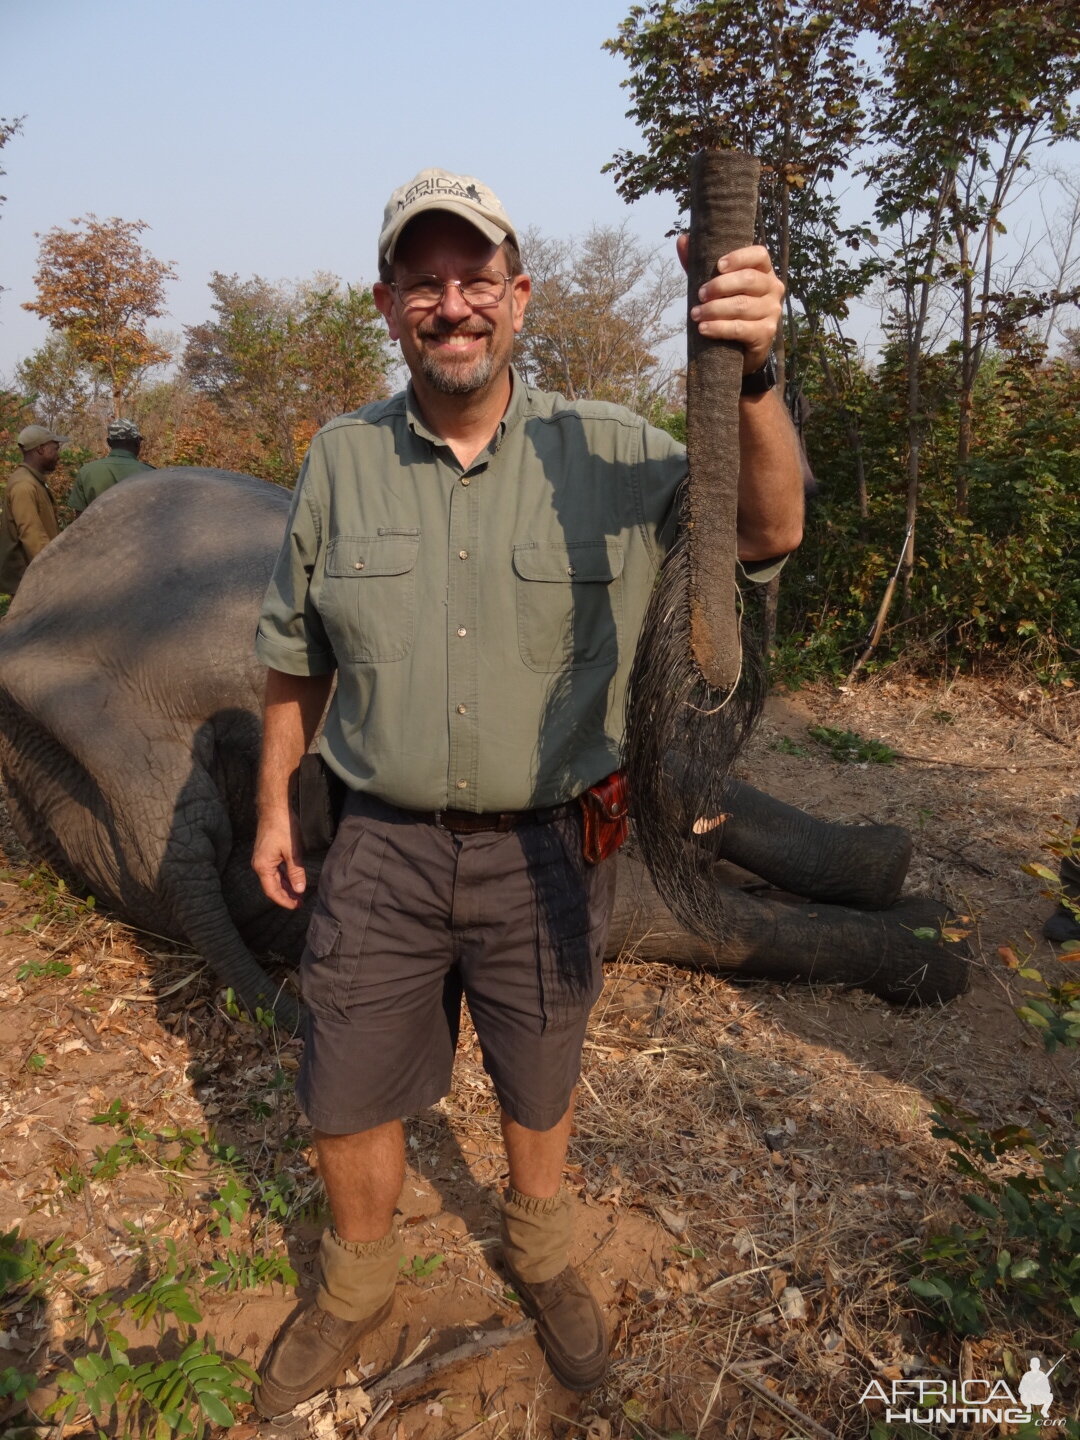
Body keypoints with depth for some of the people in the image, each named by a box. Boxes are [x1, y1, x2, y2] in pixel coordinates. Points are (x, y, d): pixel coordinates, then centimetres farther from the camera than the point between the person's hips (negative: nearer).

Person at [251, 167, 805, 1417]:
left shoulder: (606, 453, -7)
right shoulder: (341, 457, -2)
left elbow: (767, 531, -17)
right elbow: (294, 654, 6)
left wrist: (751, 377, -34)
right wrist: (274, 802, 10)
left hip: (546, 845, -1)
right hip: (381, 845, 1)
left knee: (538, 1085, 20)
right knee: (345, 1098, 14)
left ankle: (538, 1253, 52)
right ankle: (356, 1289, 45)